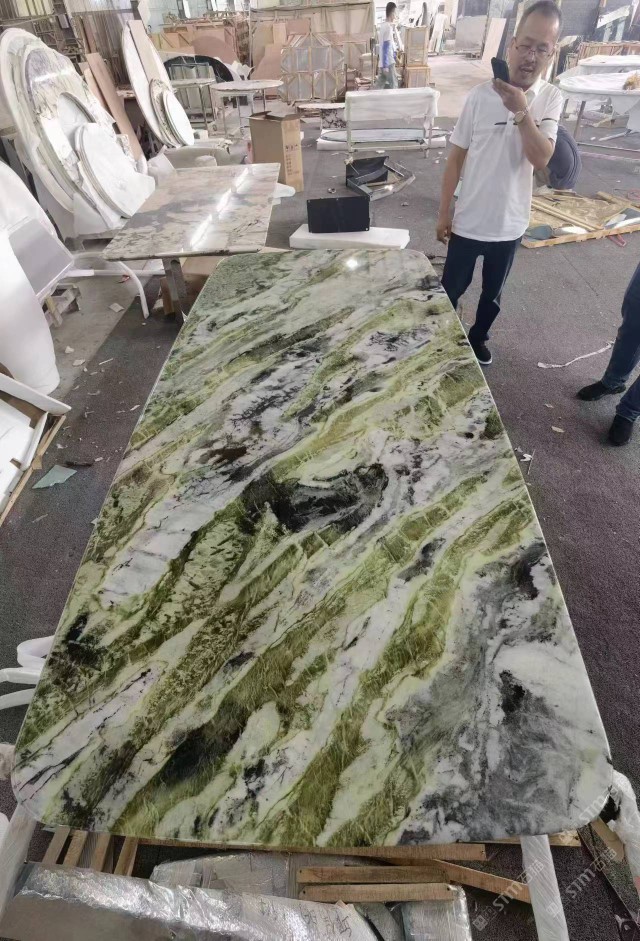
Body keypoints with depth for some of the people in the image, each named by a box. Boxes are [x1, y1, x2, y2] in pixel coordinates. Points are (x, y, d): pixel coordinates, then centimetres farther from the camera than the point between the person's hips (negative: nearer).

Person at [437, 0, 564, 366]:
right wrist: (444, 212, -3)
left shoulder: (552, 100, -4)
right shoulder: (481, 95, -8)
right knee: (451, 289, 11)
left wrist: (521, 111, -27)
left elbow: (541, 160, -17)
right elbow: (456, 158, -2)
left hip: (509, 224, 2)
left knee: (493, 294, 17)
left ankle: (479, 338, 41)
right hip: (468, 221, -1)